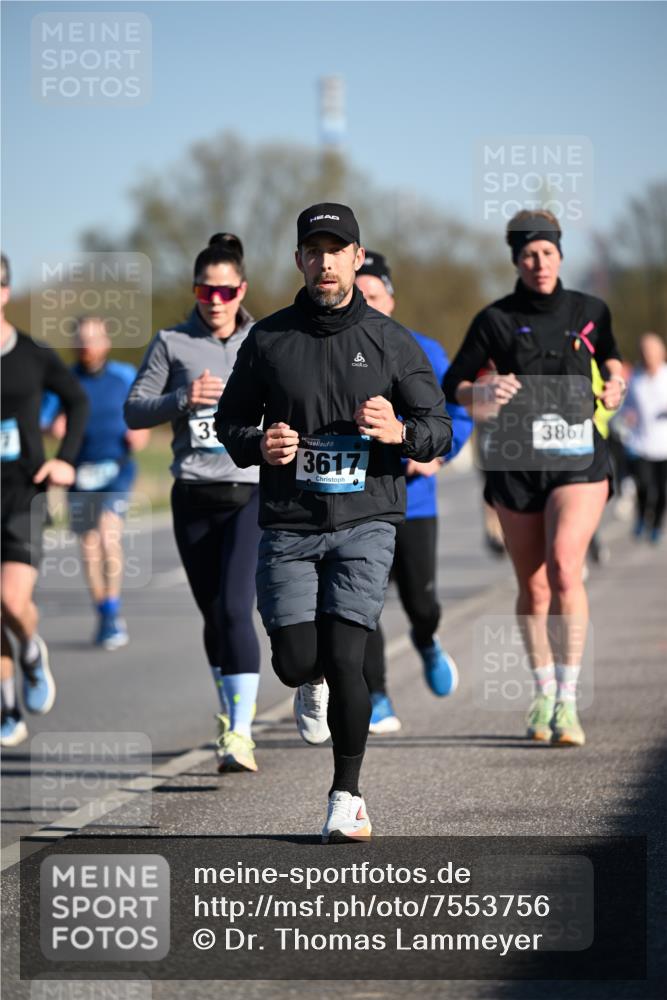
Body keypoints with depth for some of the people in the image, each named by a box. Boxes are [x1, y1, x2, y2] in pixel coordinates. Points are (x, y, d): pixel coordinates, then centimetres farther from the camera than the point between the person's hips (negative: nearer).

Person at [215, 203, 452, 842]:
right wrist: (258, 445, -9)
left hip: (364, 523, -1)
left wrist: (400, 433, -17)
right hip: (288, 525, 1)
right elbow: (229, 422, 14)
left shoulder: (390, 341, 4)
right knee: (296, 661, -6)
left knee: (344, 659, -13)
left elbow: (440, 429, 6)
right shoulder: (269, 339, 6)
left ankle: (346, 797, 3)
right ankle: (314, 686, 34)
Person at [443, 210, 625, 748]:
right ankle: (543, 693, 26)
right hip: (516, 462, 1)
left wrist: (615, 384, 3)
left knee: (564, 568, -20)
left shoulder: (590, 312, 5)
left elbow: (609, 355, 24)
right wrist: (483, 393, -16)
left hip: (579, 459, -1)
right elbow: (453, 384, 5)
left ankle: (568, 701, -18)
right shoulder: (496, 320, 1)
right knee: (532, 584, 6)